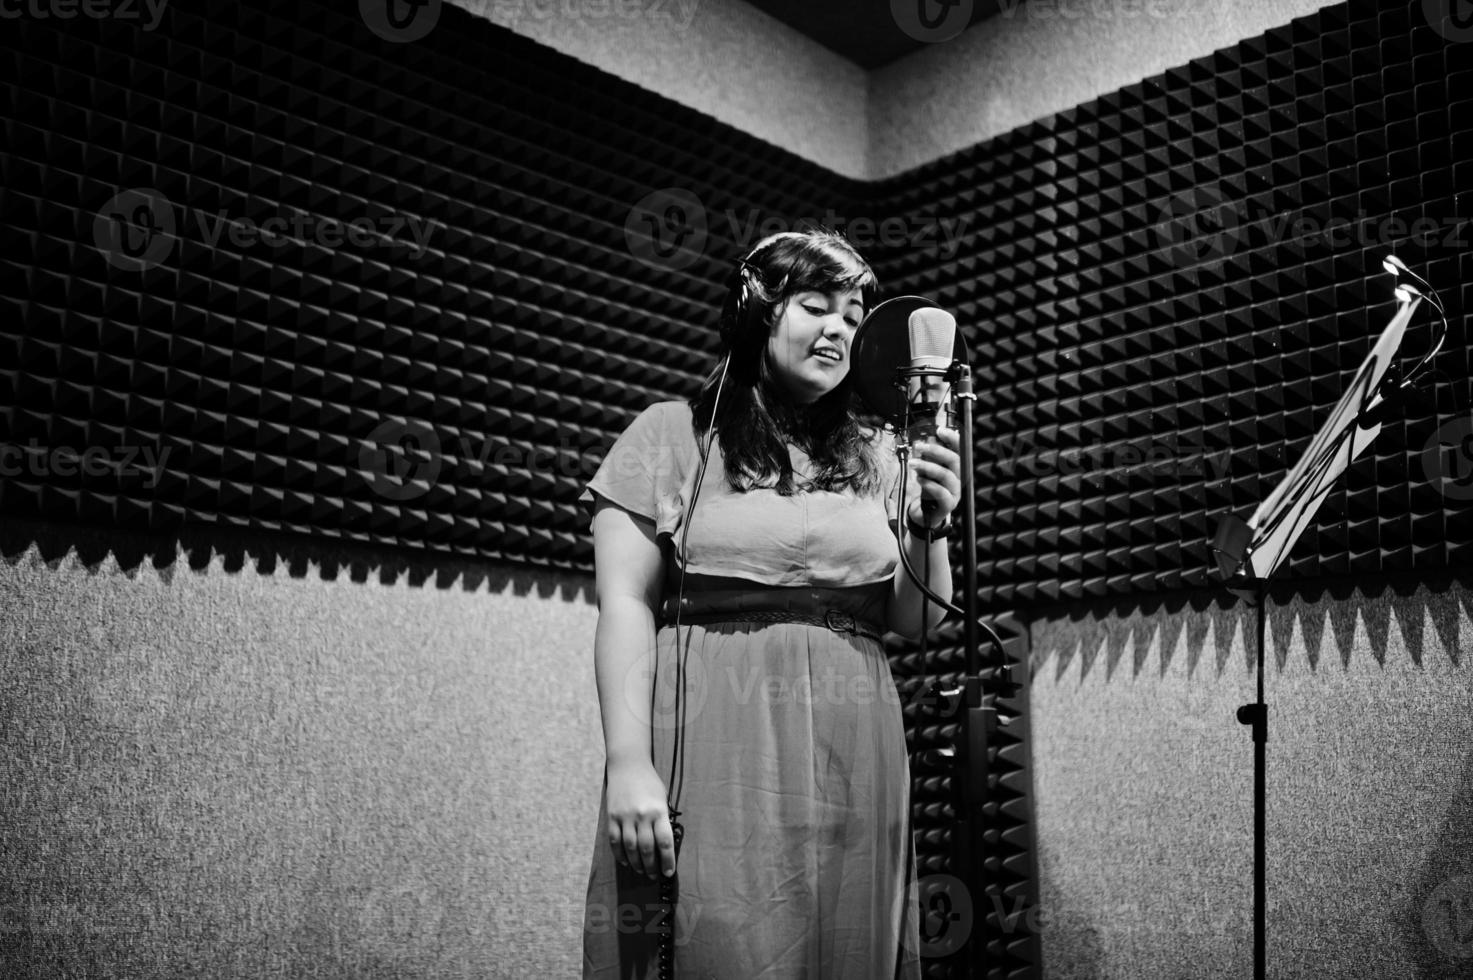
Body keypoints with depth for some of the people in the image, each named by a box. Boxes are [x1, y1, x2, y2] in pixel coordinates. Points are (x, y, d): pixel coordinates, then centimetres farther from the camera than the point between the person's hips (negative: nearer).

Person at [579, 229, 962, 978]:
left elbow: (915, 623, 12)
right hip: (716, 764, -4)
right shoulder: (674, 435, 1)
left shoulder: (876, 456, 13)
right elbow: (625, 603, -5)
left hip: (853, 771, 4)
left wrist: (930, 529, -6)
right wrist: (629, 762, -15)